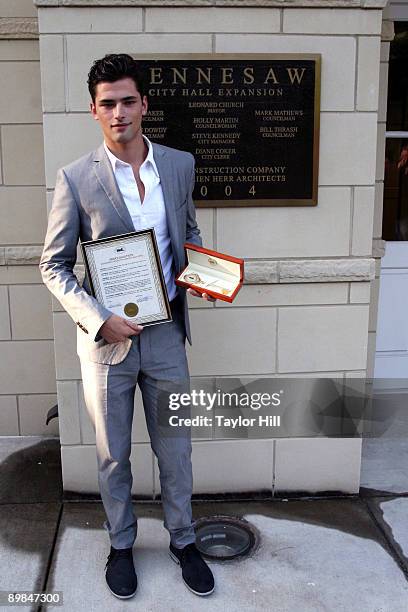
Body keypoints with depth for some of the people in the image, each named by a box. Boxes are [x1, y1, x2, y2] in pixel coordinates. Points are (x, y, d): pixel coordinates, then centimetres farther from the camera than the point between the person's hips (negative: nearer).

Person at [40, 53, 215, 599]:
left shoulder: (179, 165, 1)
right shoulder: (76, 179, -9)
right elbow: (54, 265, -5)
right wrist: (98, 320, -17)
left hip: (166, 332, 2)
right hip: (106, 337, -2)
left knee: (175, 449, 14)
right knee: (113, 455, 15)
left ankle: (183, 540, 37)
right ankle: (121, 544, 38)